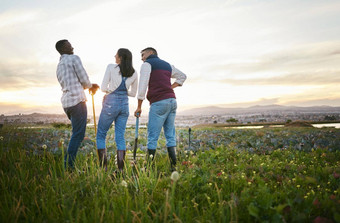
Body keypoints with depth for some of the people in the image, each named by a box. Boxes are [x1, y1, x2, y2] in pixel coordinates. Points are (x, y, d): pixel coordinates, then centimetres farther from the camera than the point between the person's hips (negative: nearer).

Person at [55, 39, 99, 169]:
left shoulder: (59, 66, 24)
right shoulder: (74, 58, -2)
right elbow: (84, 79, -4)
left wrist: (90, 86, 28)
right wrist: (90, 87, 18)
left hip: (66, 103, 9)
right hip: (77, 101, -9)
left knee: (77, 133, 16)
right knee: (78, 134, -6)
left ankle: (69, 164, 16)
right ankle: (69, 164, -7)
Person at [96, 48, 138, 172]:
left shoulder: (111, 67, -7)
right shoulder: (134, 73, 6)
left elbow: (103, 87, -7)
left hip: (111, 104, -4)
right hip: (124, 105, 4)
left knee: (100, 135, 9)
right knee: (120, 137, 8)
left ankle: (103, 167, 4)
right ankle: (120, 169, 5)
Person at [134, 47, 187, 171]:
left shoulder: (147, 64, 3)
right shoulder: (167, 65, 24)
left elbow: (142, 86, -7)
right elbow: (182, 76, 38)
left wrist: (139, 107, -2)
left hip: (159, 103, -7)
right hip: (172, 101, 7)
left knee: (152, 136, -3)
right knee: (170, 136, 8)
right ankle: (173, 167, 7)